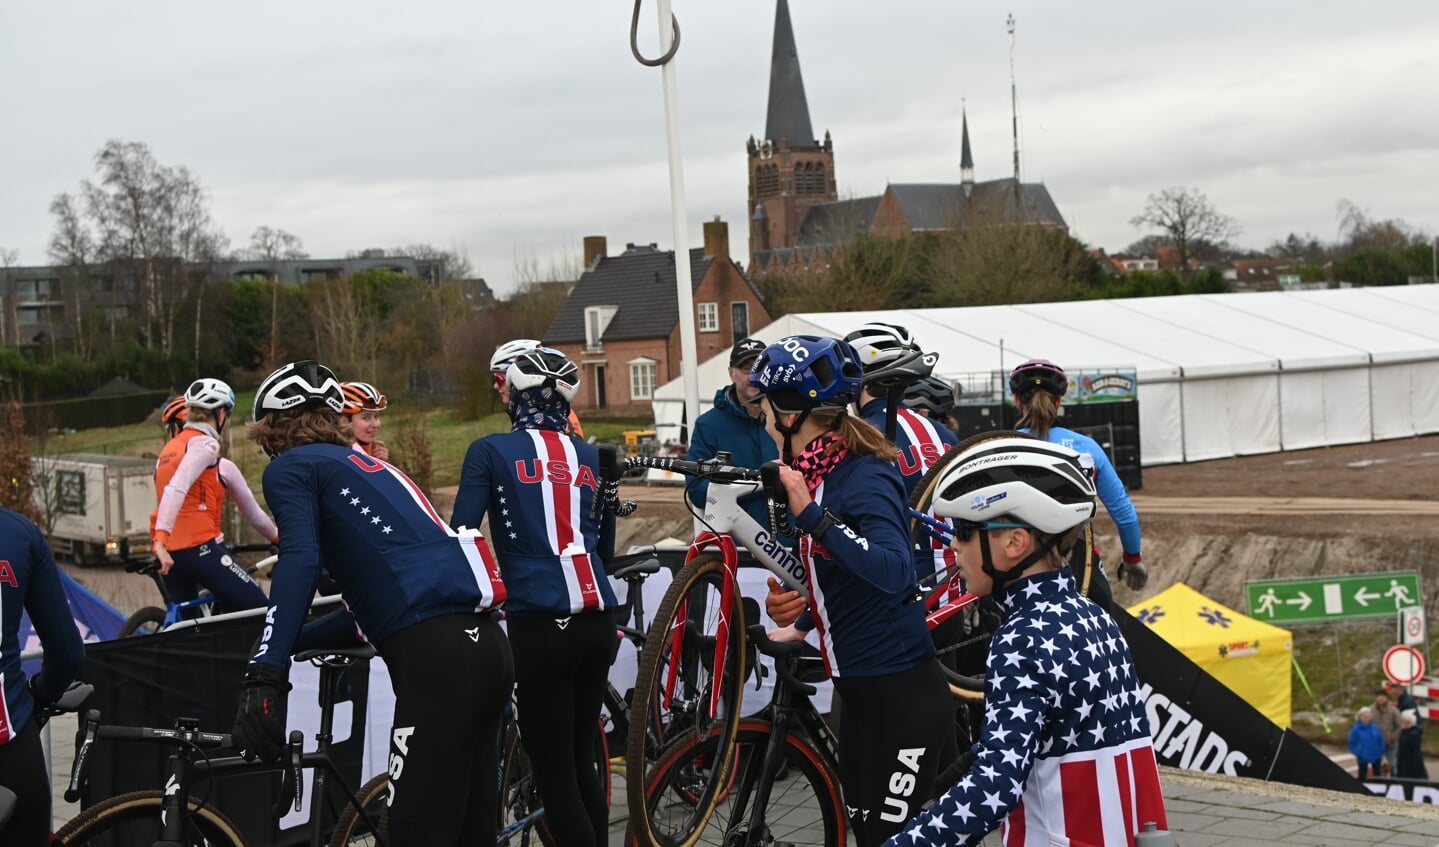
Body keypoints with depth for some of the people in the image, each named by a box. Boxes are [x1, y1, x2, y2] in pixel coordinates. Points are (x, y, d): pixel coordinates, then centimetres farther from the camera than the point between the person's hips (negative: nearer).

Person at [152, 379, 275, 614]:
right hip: (201, 549, -9)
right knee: (260, 612, -1)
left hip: (171, 555, 9)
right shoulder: (204, 444, -6)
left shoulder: (168, 449, 19)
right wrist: (161, 541, -22)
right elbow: (176, 490, -19)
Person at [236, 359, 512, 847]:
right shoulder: (366, 465, 31)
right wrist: (293, 640, 46)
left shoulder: (290, 467, 7)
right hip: (484, 645, 9)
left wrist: (264, 675, -16)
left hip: (436, 659, -9)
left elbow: (300, 561, -11)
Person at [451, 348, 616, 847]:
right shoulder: (592, 459, 14)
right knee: (583, 761, 16)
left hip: (539, 625, -5)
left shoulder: (491, 452, 2)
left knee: (554, 772, 1)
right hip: (599, 621, 5)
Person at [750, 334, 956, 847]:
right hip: (863, 693, 9)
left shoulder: (866, 477, -18)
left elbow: (893, 571, -35)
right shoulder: (824, 474, 7)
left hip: (901, 698, -9)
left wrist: (810, 514, -33)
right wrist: (801, 626, 33)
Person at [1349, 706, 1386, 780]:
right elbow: (1352, 743, -7)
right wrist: (1356, 754, -16)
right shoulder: (1356, 729, -13)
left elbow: (1381, 741, 5)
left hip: (1376, 756, 3)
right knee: (1362, 776, 6)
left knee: (1377, 775, 16)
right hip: (1362, 757, -3)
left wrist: (1382, 753, 3)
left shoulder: (1375, 728, -6)